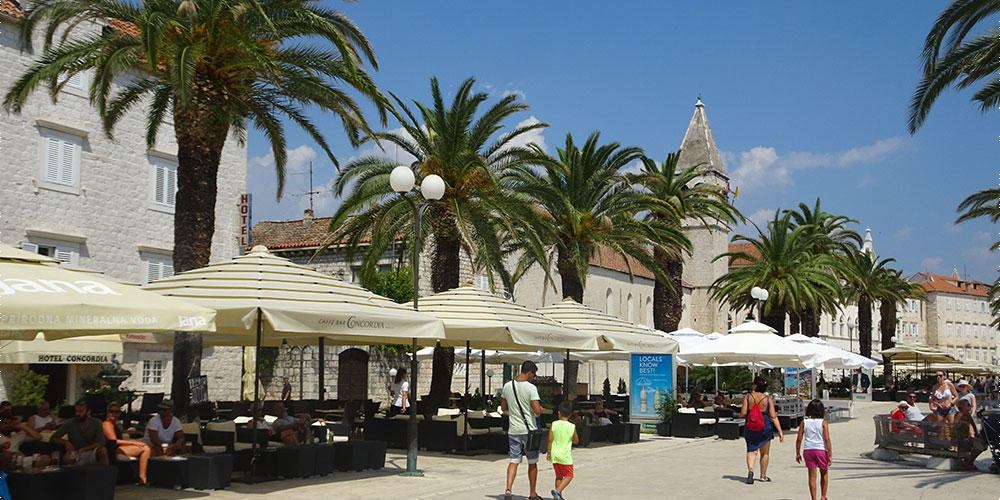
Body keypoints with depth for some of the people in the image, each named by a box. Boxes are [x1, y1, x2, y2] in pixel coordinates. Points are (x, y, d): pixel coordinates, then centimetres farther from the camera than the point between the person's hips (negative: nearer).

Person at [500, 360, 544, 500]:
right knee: (532, 463, 11)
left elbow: (503, 408, 13)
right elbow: (537, 411, -20)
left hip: (513, 430, 4)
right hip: (529, 430, -4)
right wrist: (540, 409, 2)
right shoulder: (531, 388, -14)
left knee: (514, 461, 5)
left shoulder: (507, 386, 3)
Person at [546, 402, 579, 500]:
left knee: (559, 476, 17)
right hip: (565, 455, -3)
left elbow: (550, 439, -6)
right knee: (569, 476, 8)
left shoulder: (554, 424, -5)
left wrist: (548, 452, 4)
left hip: (554, 454, 3)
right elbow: (576, 441, 5)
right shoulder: (572, 427, -7)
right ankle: (557, 490, -12)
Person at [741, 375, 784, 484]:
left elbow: (743, 413, -11)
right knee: (765, 453, 14)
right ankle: (763, 476, 22)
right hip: (765, 428, 0)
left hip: (750, 428, 0)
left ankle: (750, 469, -15)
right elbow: (773, 417, -8)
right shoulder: (768, 399, -5)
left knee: (751, 450, 9)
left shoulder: (747, 397, -7)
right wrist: (780, 431, -6)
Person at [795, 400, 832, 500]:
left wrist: (797, 453, 10)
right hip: (821, 450, -1)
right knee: (824, 474, 20)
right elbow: (827, 439, -11)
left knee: (812, 476, 5)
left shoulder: (804, 422, 1)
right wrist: (830, 455, -8)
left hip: (809, 450, 1)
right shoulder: (823, 423, -5)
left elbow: (799, 439, 0)